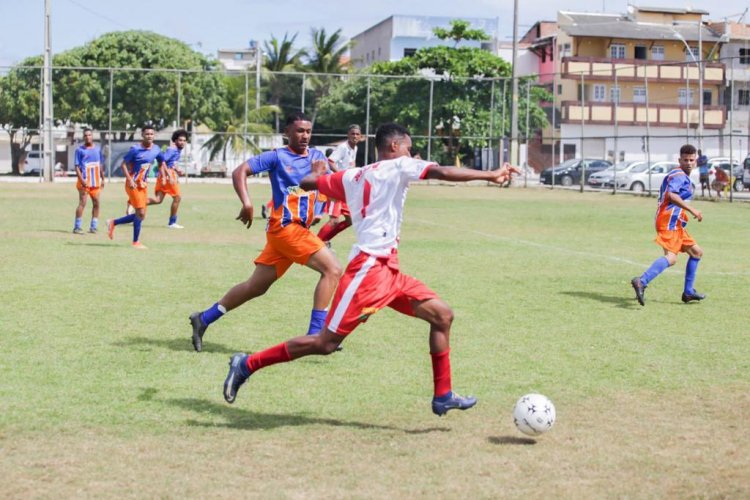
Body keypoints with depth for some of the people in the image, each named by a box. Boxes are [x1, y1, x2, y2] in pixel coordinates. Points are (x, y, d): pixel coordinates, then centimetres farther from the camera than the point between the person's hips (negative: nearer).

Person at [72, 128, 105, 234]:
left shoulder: (97, 149, 12)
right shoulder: (80, 149, -2)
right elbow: (77, 166, -6)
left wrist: (102, 179, 13)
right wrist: (82, 180, -16)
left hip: (96, 182, 5)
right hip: (85, 182, -5)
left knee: (96, 203, 6)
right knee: (82, 203, -9)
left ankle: (94, 226, 14)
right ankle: (77, 227, -4)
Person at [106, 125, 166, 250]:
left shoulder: (156, 149, 3)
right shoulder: (135, 149, -14)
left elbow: (162, 162, 20)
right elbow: (124, 164, -11)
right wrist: (129, 179, -21)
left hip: (144, 184, 7)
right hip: (134, 184, -7)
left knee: (140, 215, 9)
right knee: (140, 213, -9)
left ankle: (113, 223, 27)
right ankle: (136, 242, 4)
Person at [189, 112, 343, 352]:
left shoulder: (317, 157, 14)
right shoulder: (277, 157, -3)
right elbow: (240, 172, -10)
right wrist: (247, 203, -24)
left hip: (300, 229, 7)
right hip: (285, 227, -7)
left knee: (256, 286, 13)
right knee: (332, 269, -17)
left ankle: (203, 319, 25)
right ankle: (315, 335, -17)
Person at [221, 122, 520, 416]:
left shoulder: (350, 176, 16)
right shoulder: (398, 167, -4)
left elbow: (307, 182, 21)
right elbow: (443, 172, -15)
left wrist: (320, 173, 44)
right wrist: (490, 175, -13)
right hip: (369, 268, -10)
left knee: (442, 315, 7)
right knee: (326, 343, -6)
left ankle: (443, 396, 9)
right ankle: (248, 365, 3)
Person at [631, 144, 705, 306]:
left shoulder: (682, 176, 24)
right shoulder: (679, 175, -8)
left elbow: (667, 196, 28)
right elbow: (671, 195, -25)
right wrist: (692, 210, -25)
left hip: (675, 223, 11)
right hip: (670, 221, -11)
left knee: (696, 252, 19)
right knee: (671, 258, -26)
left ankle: (688, 292, 21)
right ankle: (641, 282, -40)